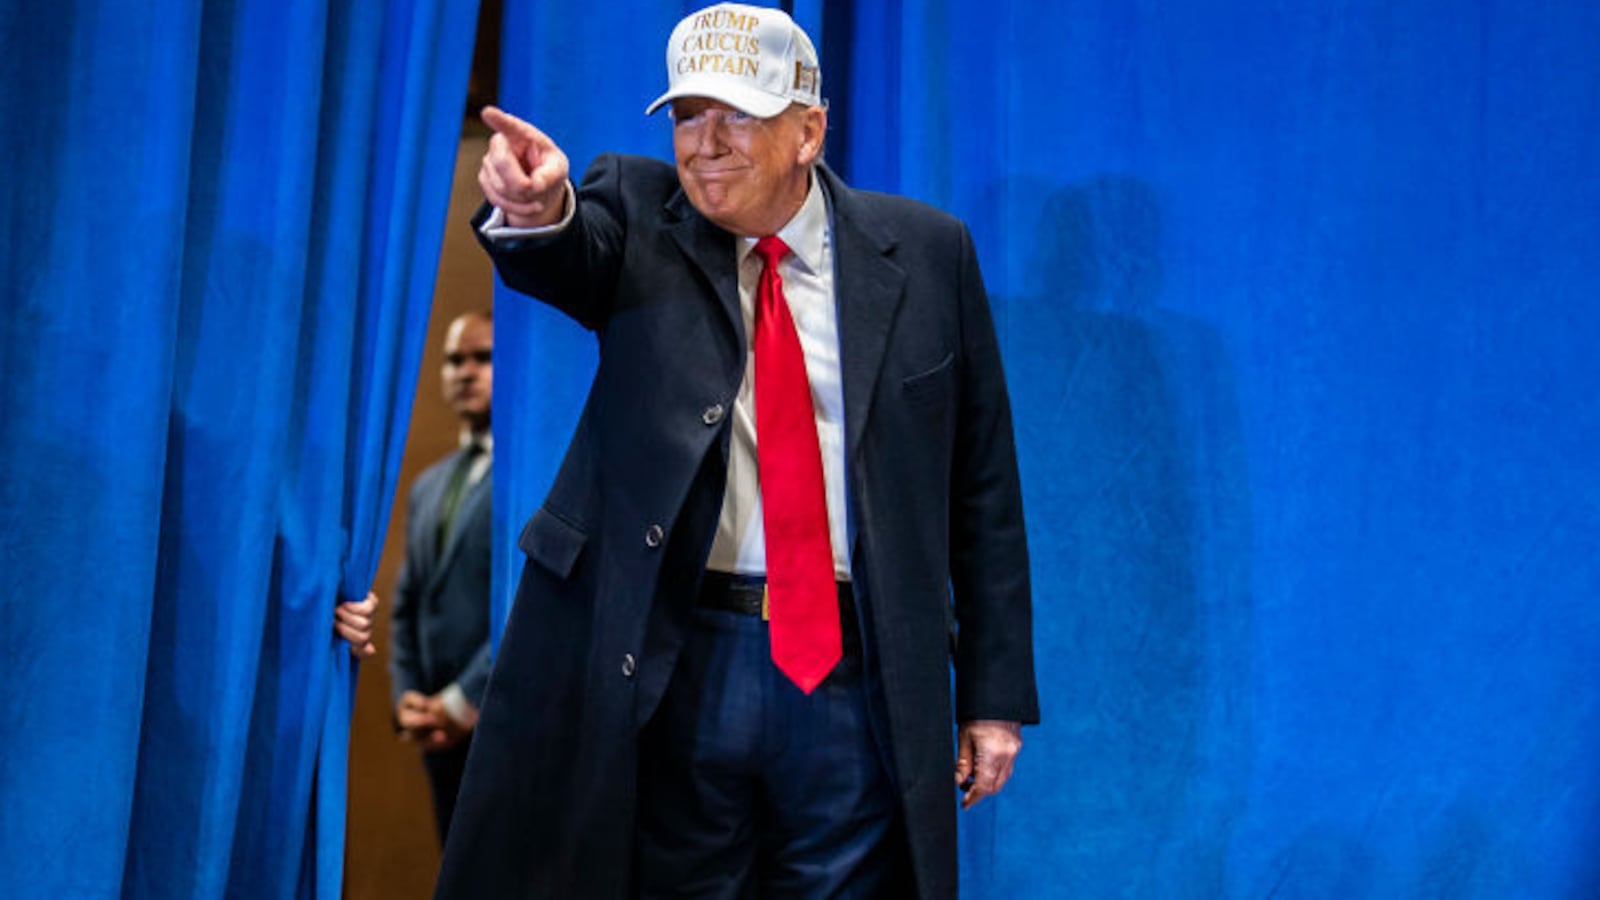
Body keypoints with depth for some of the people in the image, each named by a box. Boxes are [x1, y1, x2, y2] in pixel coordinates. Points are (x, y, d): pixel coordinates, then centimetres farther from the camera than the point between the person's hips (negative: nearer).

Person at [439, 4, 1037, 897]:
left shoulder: (925, 252, 4)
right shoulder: (639, 214, 5)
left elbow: (982, 488, 5)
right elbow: (571, 258, -19)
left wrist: (996, 692, 3)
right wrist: (538, 211, -44)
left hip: (856, 681, 0)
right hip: (666, 668, 0)